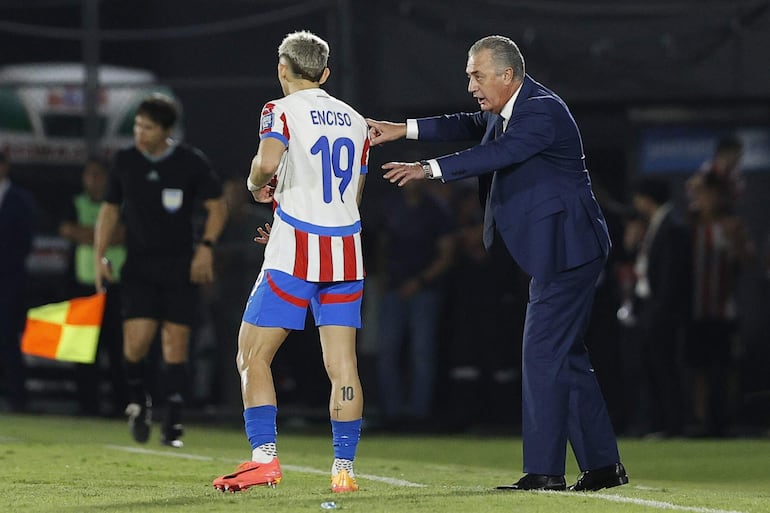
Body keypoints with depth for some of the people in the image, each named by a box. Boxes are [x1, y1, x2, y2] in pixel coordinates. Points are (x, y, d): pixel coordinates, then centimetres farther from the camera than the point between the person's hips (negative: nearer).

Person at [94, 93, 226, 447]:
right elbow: (110, 208, 13)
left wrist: (206, 247, -9)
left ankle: (172, 427, 3)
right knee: (136, 341, -13)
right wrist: (100, 256, 5)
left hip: (181, 268, -1)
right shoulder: (124, 162, 2)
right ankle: (138, 399, 17)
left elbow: (217, 206, 4)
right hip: (139, 268, 1)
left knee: (176, 344, -4)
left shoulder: (192, 163, -4)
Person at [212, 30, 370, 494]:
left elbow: (267, 163, -25)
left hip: (295, 252, -5)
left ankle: (265, 456, -9)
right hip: (346, 253, 5)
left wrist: (257, 185, -2)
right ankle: (345, 468, 0)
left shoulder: (284, 111, -4)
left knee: (253, 356, 2)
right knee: (342, 364, 4)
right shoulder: (355, 120, 15)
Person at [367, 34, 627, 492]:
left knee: (543, 354, -11)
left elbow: (497, 154, -29)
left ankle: (544, 470, -9)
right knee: (566, 356, 13)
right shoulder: (507, 109, 11)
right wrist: (405, 129, 14)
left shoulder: (543, 112, -19)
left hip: (567, 248, -11)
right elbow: (473, 126, 24)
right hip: (554, 253, 11)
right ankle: (603, 466, 17)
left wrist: (429, 169, -33)